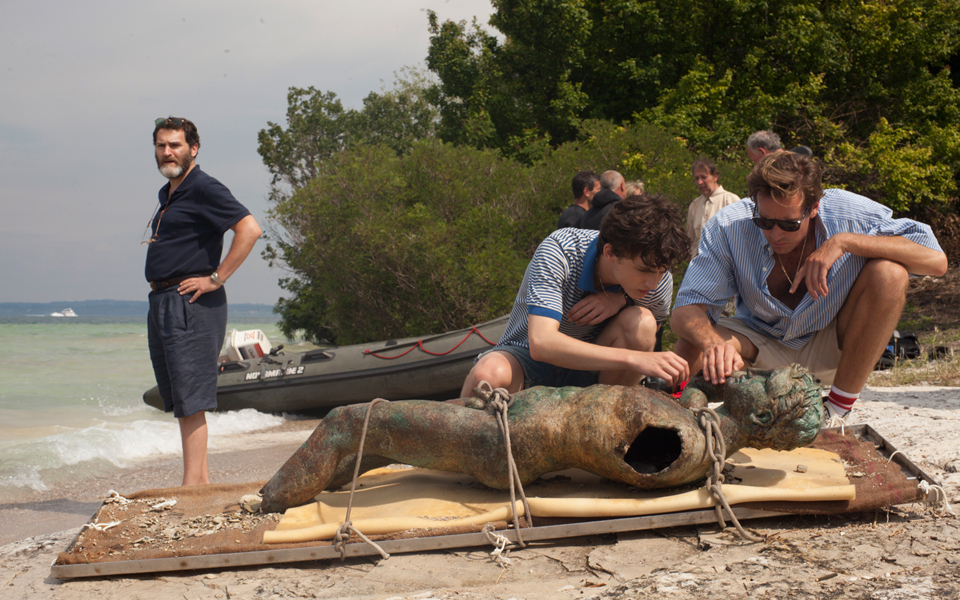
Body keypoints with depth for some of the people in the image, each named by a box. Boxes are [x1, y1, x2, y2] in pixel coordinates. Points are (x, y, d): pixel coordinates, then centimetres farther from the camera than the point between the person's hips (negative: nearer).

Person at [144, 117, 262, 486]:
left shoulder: (204, 189, -9)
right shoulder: (167, 194, 19)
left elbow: (249, 229, -21)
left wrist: (216, 278, -19)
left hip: (191, 303, -10)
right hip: (161, 303, 10)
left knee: (190, 400, -10)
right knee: (180, 401, 11)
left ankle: (192, 486, -9)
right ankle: (201, 479, 16)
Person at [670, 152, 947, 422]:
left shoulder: (850, 213, -23)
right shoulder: (727, 227, -23)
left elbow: (936, 260, -28)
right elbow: (685, 310, -26)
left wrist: (844, 241, -36)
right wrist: (714, 344, -50)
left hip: (834, 349, 0)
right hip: (765, 346, 0)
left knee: (889, 273, -28)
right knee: (692, 350, -30)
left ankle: (836, 411, -18)